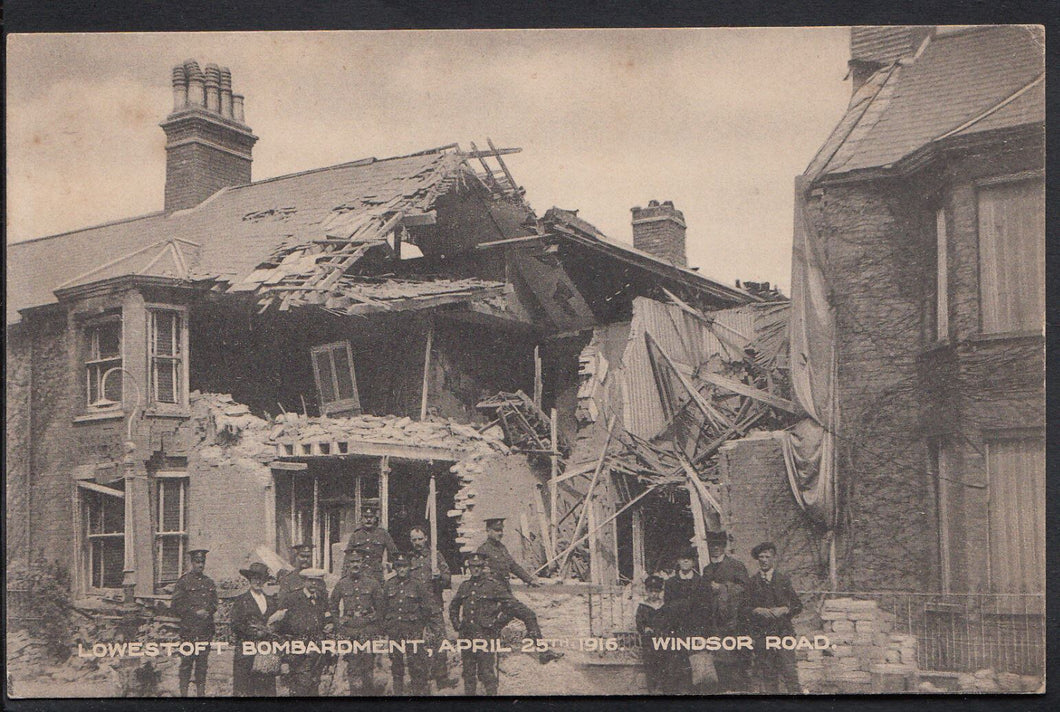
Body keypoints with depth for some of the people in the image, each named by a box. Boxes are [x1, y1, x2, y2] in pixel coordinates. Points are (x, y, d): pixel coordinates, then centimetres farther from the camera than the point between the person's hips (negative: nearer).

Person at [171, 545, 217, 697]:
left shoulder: (210, 583, 16)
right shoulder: (183, 582, 0)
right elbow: (176, 606, -4)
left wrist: (206, 612, -3)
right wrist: (195, 613, -9)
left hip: (206, 630, 4)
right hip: (188, 631, -4)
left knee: (202, 663, 7)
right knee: (186, 663, -4)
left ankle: (201, 693, 13)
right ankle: (183, 693, 1)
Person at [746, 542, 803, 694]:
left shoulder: (783, 579, 10)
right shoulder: (753, 582, 10)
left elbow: (798, 605, 11)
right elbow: (745, 608, 9)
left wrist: (784, 610, -6)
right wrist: (758, 611, -9)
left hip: (783, 631, -1)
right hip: (761, 633, 1)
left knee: (789, 670, -11)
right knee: (766, 673, -1)